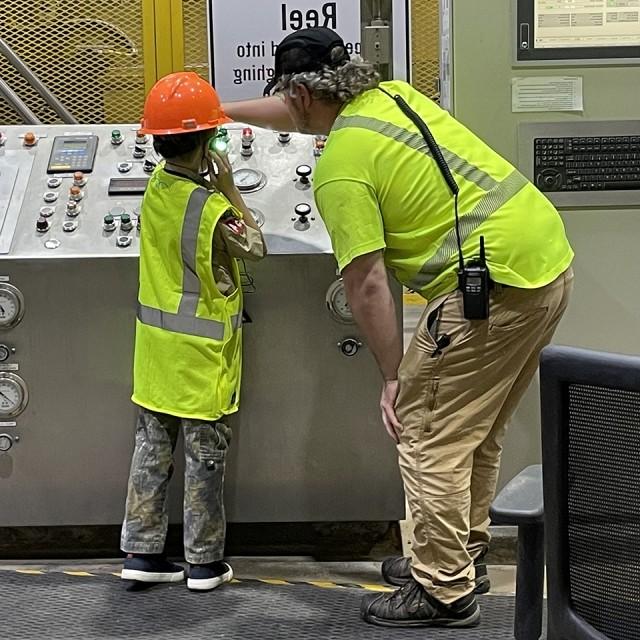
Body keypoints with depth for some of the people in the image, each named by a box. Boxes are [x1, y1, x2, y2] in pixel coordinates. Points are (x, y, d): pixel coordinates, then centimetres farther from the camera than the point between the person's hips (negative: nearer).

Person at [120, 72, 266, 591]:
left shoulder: (155, 185, -3)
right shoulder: (214, 211, -24)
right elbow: (256, 247, -6)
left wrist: (214, 187, 7)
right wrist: (230, 188, -6)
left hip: (157, 344, 6)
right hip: (202, 352, -6)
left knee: (152, 447, 14)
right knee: (204, 458, 6)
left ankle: (142, 552, 20)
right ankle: (205, 562, 16)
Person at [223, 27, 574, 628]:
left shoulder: (340, 168, -13)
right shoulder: (386, 95, 13)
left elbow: (366, 287, -13)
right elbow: (308, 114, 32)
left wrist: (393, 377, -3)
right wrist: (222, 110, 41)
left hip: (495, 282, -10)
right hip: (550, 260, 10)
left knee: (427, 436, 1)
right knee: (475, 430, 22)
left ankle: (444, 592, 10)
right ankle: (462, 554, 36)